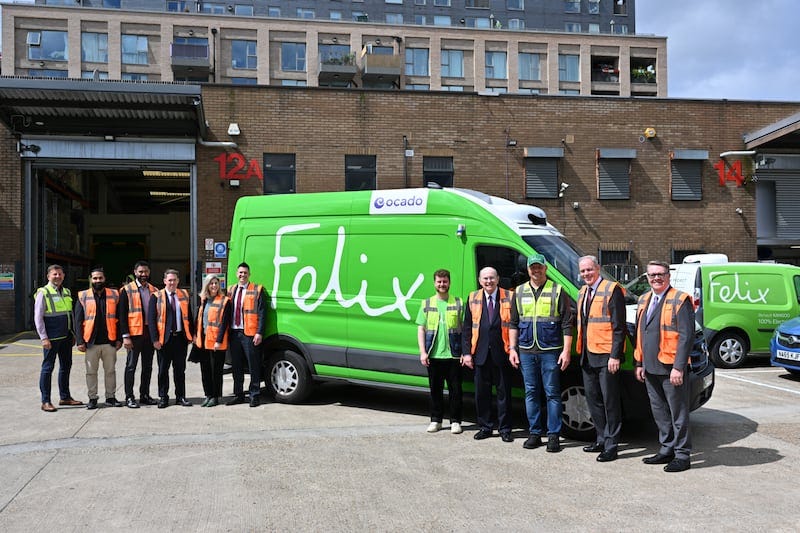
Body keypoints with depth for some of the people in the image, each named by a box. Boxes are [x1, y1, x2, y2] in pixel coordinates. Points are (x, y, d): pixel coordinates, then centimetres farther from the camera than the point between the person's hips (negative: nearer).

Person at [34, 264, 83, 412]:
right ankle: (45, 401, 4)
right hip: (52, 338, -7)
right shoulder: (43, 293, -6)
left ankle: (65, 397, 24)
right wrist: (44, 338, -14)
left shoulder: (67, 292, 14)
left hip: (66, 337, 7)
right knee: (48, 367, -1)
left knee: (66, 366, 13)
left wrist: (73, 334, 15)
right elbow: (38, 317, -9)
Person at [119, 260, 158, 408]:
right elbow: (122, 315, -6)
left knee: (148, 366, 10)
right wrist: (125, 336, -12)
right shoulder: (127, 290, -2)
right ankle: (129, 397, 6)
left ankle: (145, 395, 19)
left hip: (150, 333, 5)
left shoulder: (154, 290, 12)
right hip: (135, 333, -5)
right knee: (131, 366, 0)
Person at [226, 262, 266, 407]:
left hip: (250, 334, -5)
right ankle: (238, 395, 21)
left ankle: (254, 395, 8)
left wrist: (259, 333, -14)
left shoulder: (257, 290, -1)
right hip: (234, 333, 5)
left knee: (253, 366, -1)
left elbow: (261, 313, -6)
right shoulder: (232, 290, 15)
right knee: (236, 366, 12)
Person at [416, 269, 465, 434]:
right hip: (433, 355, 1)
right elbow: (421, 329, 7)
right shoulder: (427, 304, 9)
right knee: (435, 389, 9)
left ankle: (455, 421, 14)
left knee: (455, 389, 3)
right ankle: (436, 420, 20)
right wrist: (423, 352, -2)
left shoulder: (459, 303, 4)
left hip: (454, 355, -1)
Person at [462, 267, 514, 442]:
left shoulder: (508, 298, 0)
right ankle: (485, 427, 22)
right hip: (480, 354, 2)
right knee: (481, 393, 9)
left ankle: (505, 429, 16)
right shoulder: (473, 298, 7)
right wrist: (466, 352, 0)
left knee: (504, 392, 6)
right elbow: (467, 328, 7)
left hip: (502, 353, -2)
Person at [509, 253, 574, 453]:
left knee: (552, 393, 1)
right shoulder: (519, 292, 12)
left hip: (550, 351, -4)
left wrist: (566, 351, -9)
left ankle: (554, 436, 8)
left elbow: (567, 325, -2)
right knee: (531, 393, 9)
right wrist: (512, 349, 7)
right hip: (526, 352, 4)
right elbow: (514, 323, 14)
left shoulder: (557, 291, 0)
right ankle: (534, 433, 18)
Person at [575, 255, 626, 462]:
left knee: (610, 402, -1)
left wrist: (615, 355, -18)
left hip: (606, 356, -8)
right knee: (593, 398, 15)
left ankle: (611, 445, 6)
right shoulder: (583, 292, 15)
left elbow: (619, 327, -14)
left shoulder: (612, 289, -10)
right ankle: (601, 440, 27)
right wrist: (580, 351, 15)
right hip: (588, 356, 8)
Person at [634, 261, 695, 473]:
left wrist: (678, 367, -19)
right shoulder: (644, 300, 14)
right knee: (659, 412, 16)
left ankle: (682, 455, 11)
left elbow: (686, 336, -14)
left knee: (678, 413, 2)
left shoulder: (680, 300, -9)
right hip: (651, 368, 8)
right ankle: (667, 450, 28)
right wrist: (639, 363, 16)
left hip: (671, 368, -7)